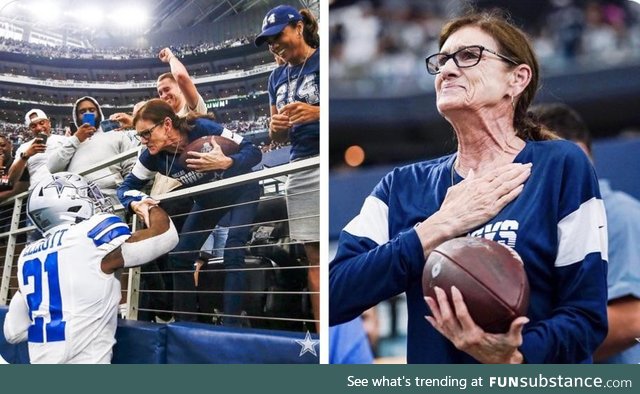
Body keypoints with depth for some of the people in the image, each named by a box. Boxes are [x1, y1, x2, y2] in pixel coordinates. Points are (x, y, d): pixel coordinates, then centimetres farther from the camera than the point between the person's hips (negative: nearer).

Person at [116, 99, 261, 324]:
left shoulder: (203, 129, -34)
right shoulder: (153, 156, -21)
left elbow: (253, 151, -32)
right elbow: (126, 186, -11)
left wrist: (226, 162, -52)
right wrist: (135, 203, -35)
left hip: (241, 191, -5)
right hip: (208, 200, 5)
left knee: (233, 254, -22)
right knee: (179, 257, 1)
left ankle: (231, 325, -17)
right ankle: (185, 322, 15)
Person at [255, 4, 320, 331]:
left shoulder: (321, 61, 0)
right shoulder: (277, 77, 20)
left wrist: (316, 113, -20)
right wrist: (275, 128, 1)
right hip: (300, 170, 6)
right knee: (314, 256, 4)